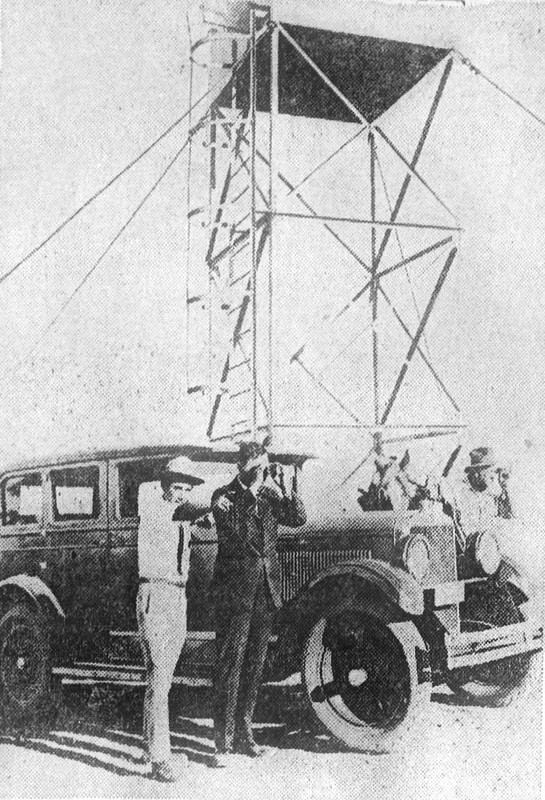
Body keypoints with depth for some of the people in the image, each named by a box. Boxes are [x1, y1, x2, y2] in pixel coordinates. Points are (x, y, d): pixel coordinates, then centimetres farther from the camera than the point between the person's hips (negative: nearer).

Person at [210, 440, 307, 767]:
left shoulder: (269, 497, 10)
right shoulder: (224, 496, -4)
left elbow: (299, 519, -1)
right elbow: (237, 531, -20)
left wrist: (284, 490, -13)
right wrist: (251, 490, -24)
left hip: (266, 591, 5)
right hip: (235, 592, -5)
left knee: (255, 665, 12)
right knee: (230, 665, -4)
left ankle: (244, 731, 24)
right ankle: (224, 742, 0)